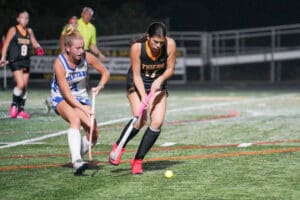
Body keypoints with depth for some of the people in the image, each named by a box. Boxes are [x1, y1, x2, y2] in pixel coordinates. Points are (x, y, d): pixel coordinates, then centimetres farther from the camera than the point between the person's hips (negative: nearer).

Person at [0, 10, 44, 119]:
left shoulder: (29, 31, 10)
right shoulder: (13, 30, -3)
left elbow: (34, 42, 19)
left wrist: (38, 48, -4)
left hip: (26, 61, 5)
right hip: (15, 61, -5)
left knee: (25, 86, 5)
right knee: (20, 84, -18)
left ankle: (21, 110, 13)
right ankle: (14, 106, 1)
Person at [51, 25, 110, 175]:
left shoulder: (87, 57, -13)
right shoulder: (59, 63, -24)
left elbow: (105, 72, 1)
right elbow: (66, 93, -26)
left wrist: (100, 86, -19)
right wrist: (83, 109, -37)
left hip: (81, 97, 5)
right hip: (61, 98, -5)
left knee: (93, 135, -7)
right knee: (75, 119, -36)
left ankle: (77, 158, 21)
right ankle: (76, 162, -47)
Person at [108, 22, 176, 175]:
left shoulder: (170, 45, -21)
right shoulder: (137, 47, -27)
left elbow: (170, 69, -6)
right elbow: (136, 75, -20)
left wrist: (160, 80, -25)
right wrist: (143, 95, -32)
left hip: (158, 84, 3)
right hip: (137, 84, -3)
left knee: (157, 122, -13)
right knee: (140, 120, -21)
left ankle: (138, 160, -1)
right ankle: (118, 146, 7)